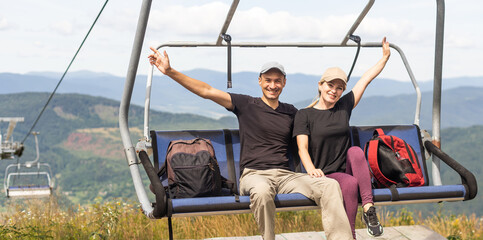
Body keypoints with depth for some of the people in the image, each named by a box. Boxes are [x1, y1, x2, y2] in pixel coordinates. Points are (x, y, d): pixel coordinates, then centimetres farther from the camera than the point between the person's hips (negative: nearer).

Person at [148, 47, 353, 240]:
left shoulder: (291, 112, 21)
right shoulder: (246, 105, 9)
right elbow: (206, 91, 3)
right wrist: (170, 72, -3)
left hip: (285, 175, 4)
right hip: (254, 175, -4)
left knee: (330, 185, -24)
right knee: (262, 191, -43)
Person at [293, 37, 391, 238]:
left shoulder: (344, 107, 12)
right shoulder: (304, 115, 2)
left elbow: (367, 78, 18)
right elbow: (302, 148, -10)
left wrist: (385, 57, 20)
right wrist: (311, 169, -29)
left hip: (347, 169, 3)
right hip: (325, 175, -3)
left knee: (355, 151, -30)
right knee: (350, 183, -34)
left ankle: (368, 209, -32)